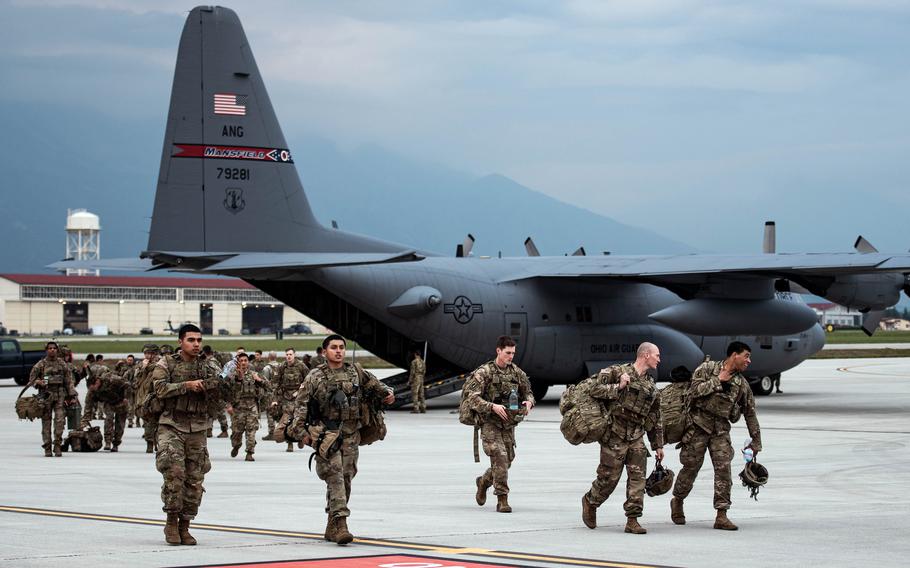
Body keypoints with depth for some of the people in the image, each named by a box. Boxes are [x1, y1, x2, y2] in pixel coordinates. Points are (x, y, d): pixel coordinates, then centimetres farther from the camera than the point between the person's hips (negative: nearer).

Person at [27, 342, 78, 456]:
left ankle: (58, 446, -4)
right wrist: (38, 382, -14)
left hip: (60, 396, 1)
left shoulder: (62, 364, 8)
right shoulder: (41, 364, 4)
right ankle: (47, 449, 5)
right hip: (45, 395, -1)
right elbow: (31, 379, 8)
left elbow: (69, 381, 9)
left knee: (60, 420, -10)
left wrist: (72, 396, 3)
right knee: (46, 422, 0)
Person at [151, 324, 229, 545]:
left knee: (195, 480, 3)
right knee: (174, 471, -20)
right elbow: (161, 388, -13)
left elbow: (213, 407, 10)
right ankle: (171, 521, -6)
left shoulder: (207, 369, 11)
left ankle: (184, 526, 14)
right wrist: (187, 385, -17)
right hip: (171, 427, -4)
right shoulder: (166, 364, 3)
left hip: (197, 431, 4)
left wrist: (220, 392, -9)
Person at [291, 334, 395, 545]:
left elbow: (373, 385, 26)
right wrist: (301, 430, -9)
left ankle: (332, 527, 16)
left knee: (346, 478, 6)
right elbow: (301, 405, -2)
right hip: (326, 434, -5)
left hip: (351, 434, 5)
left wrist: (386, 393, 6)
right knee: (335, 477, -15)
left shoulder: (356, 373, 11)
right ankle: (340, 523, -22)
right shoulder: (315, 377, 0)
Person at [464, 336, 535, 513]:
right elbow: (472, 398, -15)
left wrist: (528, 402, -8)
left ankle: (484, 481, 37)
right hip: (490, 423, -5)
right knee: (499, 457, -17)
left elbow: (527, 392, 16)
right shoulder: (484, 372, -10)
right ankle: (502, 500, -13)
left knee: (507, 460, 8)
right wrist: (493, 407, -28)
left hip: (509, 423, 5)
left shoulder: (516, 372, 5)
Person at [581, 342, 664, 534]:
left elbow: (655, 420, 21)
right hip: (615, 435, -5)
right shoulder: (617, 372, -2)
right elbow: (595, 390, -8)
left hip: (636, 438, 5)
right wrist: (618, 387, -17)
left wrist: (658, 445, 19)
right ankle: (590, 502, 26)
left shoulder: (652, 387, 16)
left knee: (638, 476, -6)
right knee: (609, 477, -1)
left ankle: (632, 520, -3)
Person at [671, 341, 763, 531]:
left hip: (721, 428, 3)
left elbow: (750, 413, 15)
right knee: (691, 467, 2)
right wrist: (718, 381, -12)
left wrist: (756, 442, 14)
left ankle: (721, 516, -9)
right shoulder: (707, 368, 0)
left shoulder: (742, 384, 10)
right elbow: (694, 390, -12)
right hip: (699, 423, -3)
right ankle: (677, 501, 27)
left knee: (723, 469, -9)